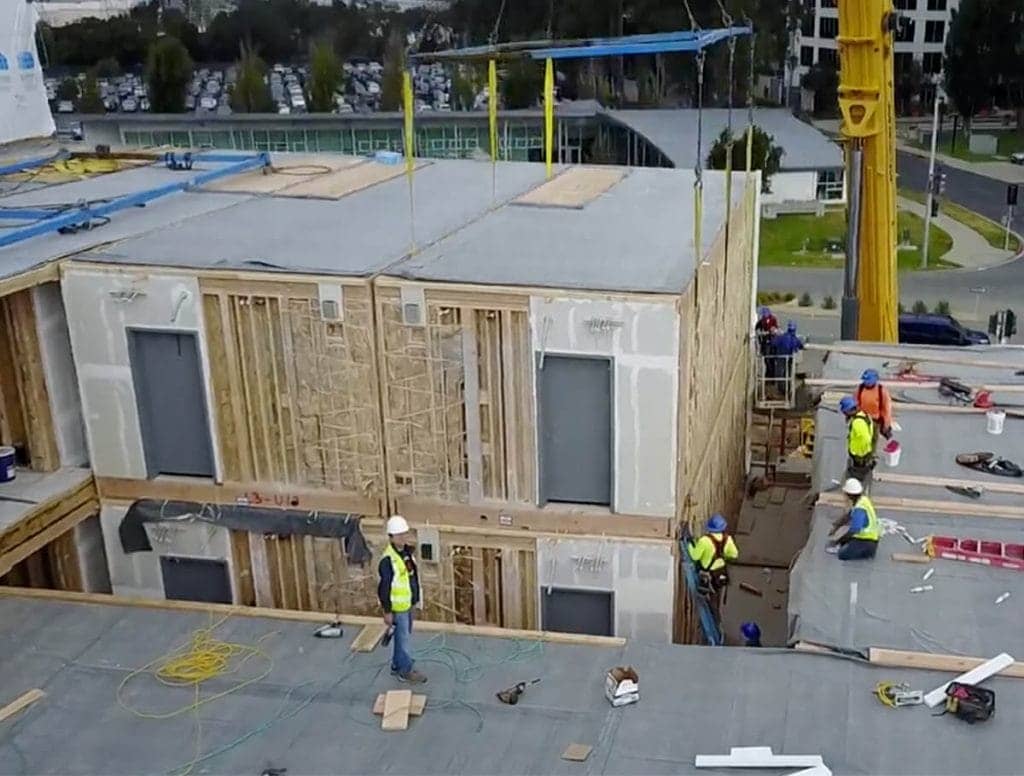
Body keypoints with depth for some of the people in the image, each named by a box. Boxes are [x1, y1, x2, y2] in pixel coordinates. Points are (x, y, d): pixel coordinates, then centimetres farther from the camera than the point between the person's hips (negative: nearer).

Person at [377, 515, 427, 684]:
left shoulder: (406, 551, 1)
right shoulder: (388, 559, -26)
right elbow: (384, 588, -22)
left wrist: (414, 599, 19)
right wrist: (387, 612, -19)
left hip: (407, 603, 9)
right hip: (397, 607, -9)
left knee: (404, 636, 20)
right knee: (403, 638, 4)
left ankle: (397, 665, 36)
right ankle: (405, 671, 18)